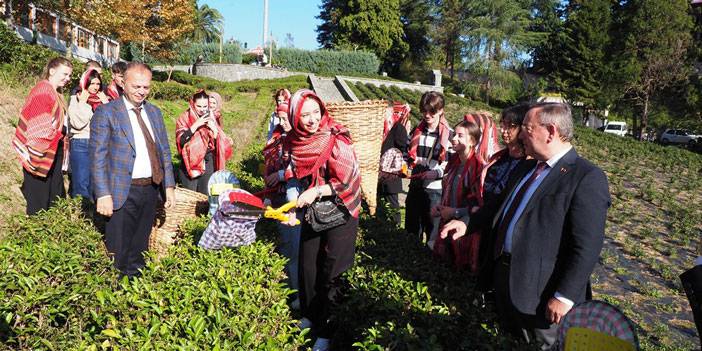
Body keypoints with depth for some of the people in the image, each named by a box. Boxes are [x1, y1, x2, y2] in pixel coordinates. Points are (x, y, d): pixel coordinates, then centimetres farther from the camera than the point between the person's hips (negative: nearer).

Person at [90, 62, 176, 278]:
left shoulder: (154, 112, 12)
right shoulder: (106, 112, -6)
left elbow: (164, 151, 14)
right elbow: (97, 156, -10)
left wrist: (169, 186, 7)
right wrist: (103, 195, -17)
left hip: (151, 190, 5)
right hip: (123, 194, -5)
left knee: (140, 251, 17)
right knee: (118, 255, 4)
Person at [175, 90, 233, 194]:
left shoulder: (212, 118, 4)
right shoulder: (184, 118, -4)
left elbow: (219, 142, 2)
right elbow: (181, 141, -16)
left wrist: (214, 129, -15)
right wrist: (196, 125, -21)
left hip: (208, 163, 2)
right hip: (190, 163, -2)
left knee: (205, 195, 9)